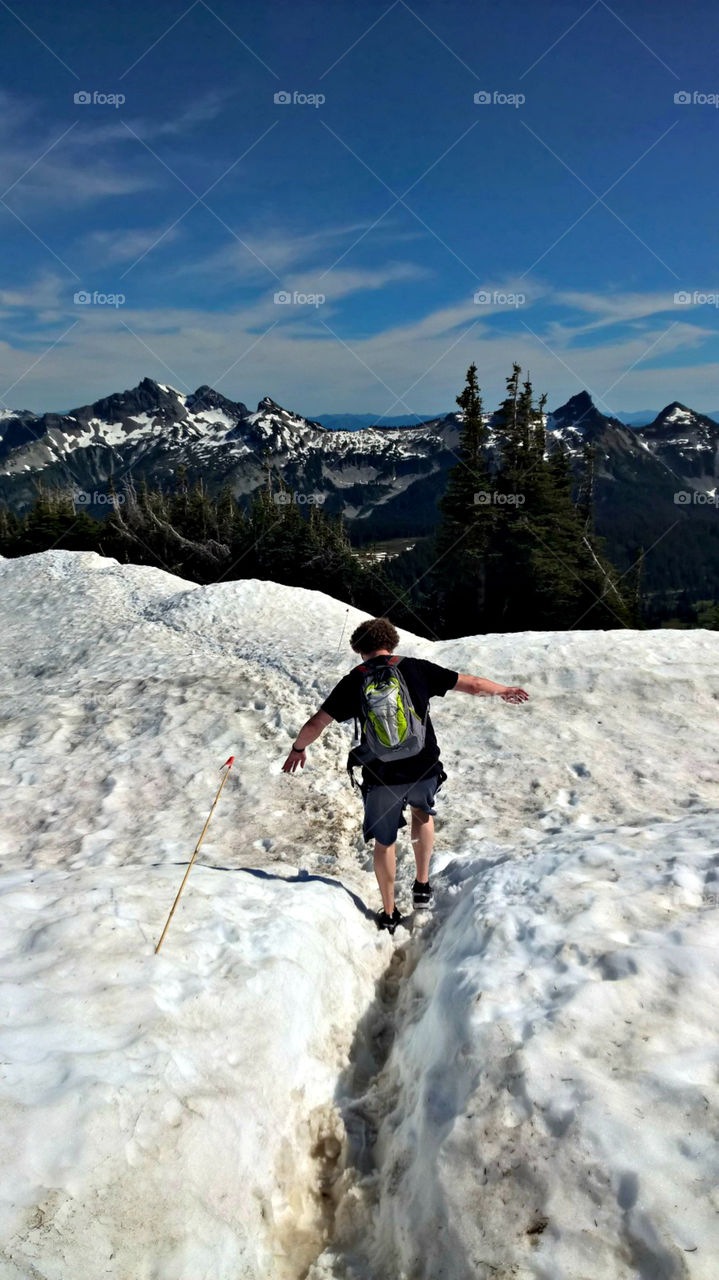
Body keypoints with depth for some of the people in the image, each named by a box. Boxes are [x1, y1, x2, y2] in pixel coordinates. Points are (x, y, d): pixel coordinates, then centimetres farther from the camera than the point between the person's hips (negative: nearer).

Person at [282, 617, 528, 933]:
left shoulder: (354, 681, 0)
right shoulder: (416, 668, 0)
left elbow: (315, 724, 2)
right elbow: (472, 684, 6)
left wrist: (298, 748, 21)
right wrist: (504, 690, 25)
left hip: (380, 777, -1)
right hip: (424, 770, 1)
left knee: (385, 842, 20)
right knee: (423, 812, 33)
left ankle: (389, 914, 31)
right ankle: (422, 886, 31)